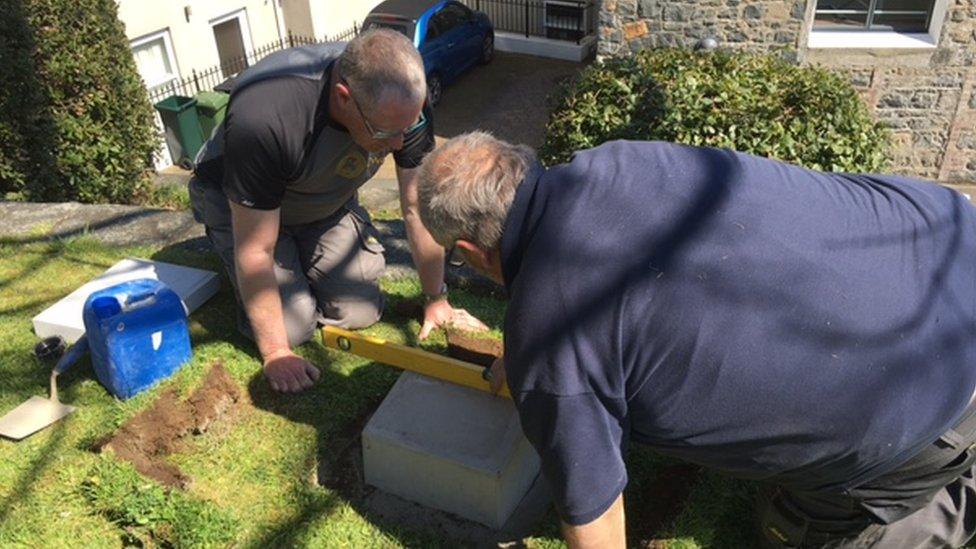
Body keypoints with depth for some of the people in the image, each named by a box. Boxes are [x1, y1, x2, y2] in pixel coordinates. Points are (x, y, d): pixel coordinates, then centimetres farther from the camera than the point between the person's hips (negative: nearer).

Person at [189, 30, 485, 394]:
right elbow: (254, 250, -32)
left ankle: (302, 255, 22)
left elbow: (419, 207, -16)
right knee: (293, 326, -14)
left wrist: (437, 300, -10)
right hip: (238, 202, -3)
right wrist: (275, 354, -24)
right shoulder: (263, 118, -42)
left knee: (362, 313, -7)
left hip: (327, 200, 4)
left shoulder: (404, 100, -27)